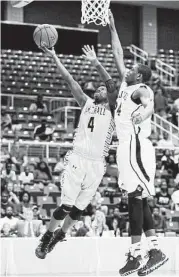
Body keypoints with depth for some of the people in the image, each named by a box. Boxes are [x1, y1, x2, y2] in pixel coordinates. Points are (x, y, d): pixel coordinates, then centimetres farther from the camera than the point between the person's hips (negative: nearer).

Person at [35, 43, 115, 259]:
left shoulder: (112, 110, 6)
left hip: (96, 165, 0)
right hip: (77, 159, 0)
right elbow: (69, 79, 6)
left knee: (79, 209, 5)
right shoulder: (86, 103, 12)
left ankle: (60, 235, 28)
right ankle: (46, 238, 9)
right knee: (66, 206, -9)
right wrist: (54, 57, -1)